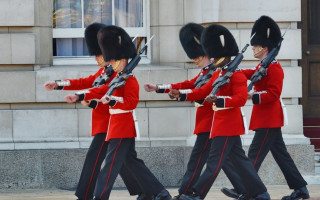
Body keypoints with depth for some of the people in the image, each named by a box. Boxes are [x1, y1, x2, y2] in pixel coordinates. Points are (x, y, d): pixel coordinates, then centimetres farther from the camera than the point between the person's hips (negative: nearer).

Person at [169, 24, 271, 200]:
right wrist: (181, 95, 3)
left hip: (227, 125, -10)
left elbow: (240, 99, -21)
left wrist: (218, 100, -32)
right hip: (221, 124, 10)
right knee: (240, 160, 11)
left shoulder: (237, 75, -12)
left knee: (214, 162, -7)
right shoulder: (218, 74, 15)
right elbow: (203, 91, 14)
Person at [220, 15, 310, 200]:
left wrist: (252, 96, -29)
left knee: (255, 154, -9)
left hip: (268, 120, -10)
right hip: (269, 119, 10)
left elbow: (273, 94, -21)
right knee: (281, 154, 11)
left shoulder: (273, 67, -14)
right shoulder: (262, 66, 16)